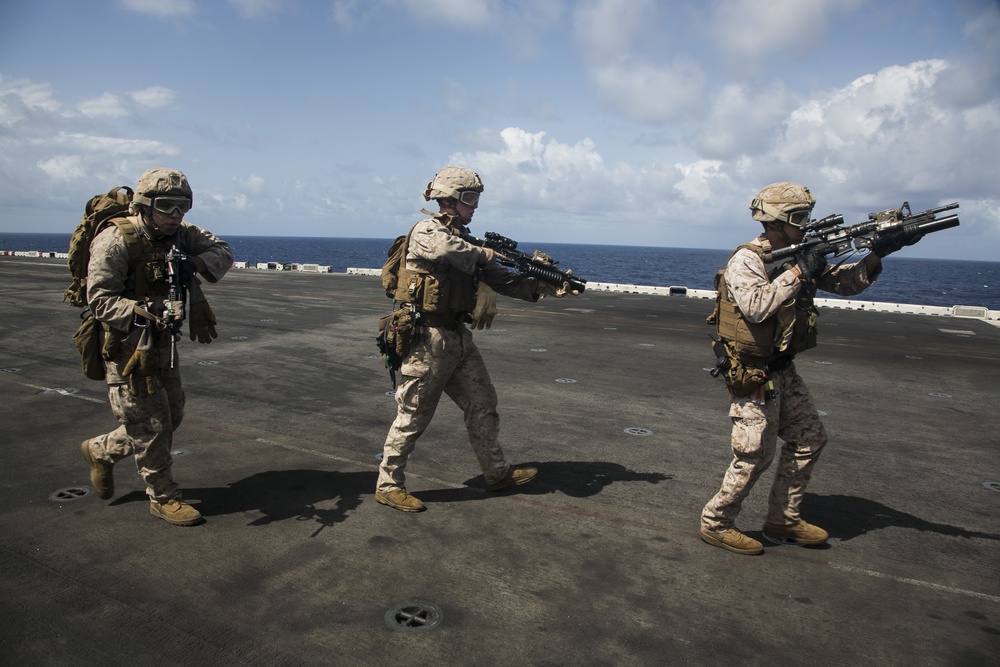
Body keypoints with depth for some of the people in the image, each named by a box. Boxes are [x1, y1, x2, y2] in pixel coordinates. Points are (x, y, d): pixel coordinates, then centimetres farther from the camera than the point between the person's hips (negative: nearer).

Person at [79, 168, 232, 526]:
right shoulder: (114, 241, -19)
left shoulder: (181, 234, 0)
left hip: (164, 342, 8)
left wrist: (195, 263, -19)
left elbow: (222, 251, 2)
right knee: (150, 425, 1)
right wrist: (144, 313, -37)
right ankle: (163, 497, 18)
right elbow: (100, 300, -22)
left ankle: (100, 450, 39)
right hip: (127, 347, -7)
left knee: (171, 416, 17)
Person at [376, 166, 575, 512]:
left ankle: (497, 472, 26)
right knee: (413, 415, 0)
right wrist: (481, 253, -17)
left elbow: (502, 280, 12)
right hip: (428, 339, -8)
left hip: (458, 337, 9)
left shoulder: (464, 241, 14)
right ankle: (388, 485, 15)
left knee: (482, 402, 13)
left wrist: (546, 288, 2)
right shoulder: (426, 230, -11)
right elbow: (447, 249, -36)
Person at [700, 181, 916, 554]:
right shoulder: (746, 261, -17)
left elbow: (846, 283, 10)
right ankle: (715, 524, 14)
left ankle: (782, 522, 27)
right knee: (754, 455, -4)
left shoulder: (796, 258, 9)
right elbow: (756, 307, -34)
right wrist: (798, 272, -27)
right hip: (752, 377, -9)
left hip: (782, 370, 9)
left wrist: (878, 254, -6)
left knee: (809, 440, 14)